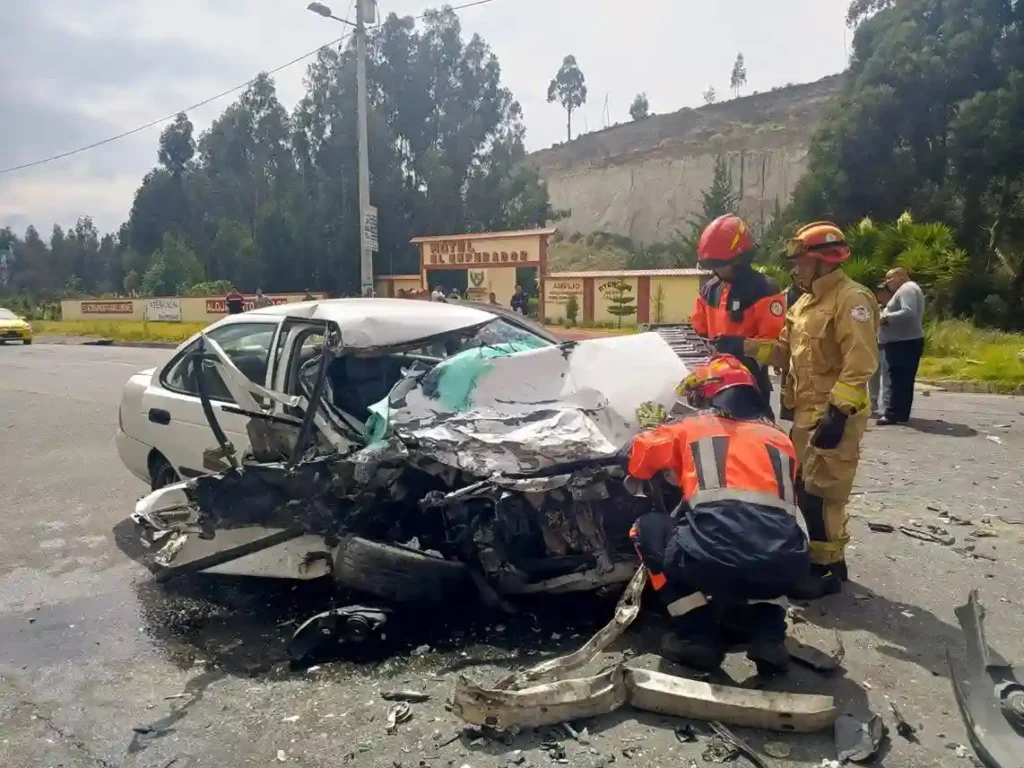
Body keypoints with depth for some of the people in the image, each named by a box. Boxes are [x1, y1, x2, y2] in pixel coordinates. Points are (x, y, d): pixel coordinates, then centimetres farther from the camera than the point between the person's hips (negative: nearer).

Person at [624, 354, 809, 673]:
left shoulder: (692, 428, 17)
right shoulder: (780, 438, 25)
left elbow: (635, 457, 25)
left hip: (715, 562, -4)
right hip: (784, 569, 5)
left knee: (649, 528, 24)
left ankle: (696, 633, 16)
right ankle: (766, 630, 16)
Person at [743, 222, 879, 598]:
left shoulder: (851, 299, -13)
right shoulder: (806, 303, 17)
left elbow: (860, 363, -22)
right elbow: (785, 351, 14)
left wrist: (838, 412, -27)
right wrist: (744, 347, -1)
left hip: (833, 417, -10)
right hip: (807, 414, 10)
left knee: (820, 493, -7)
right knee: (805, 488, 15)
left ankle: (825, 570, 5)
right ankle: (831, 559, 28)